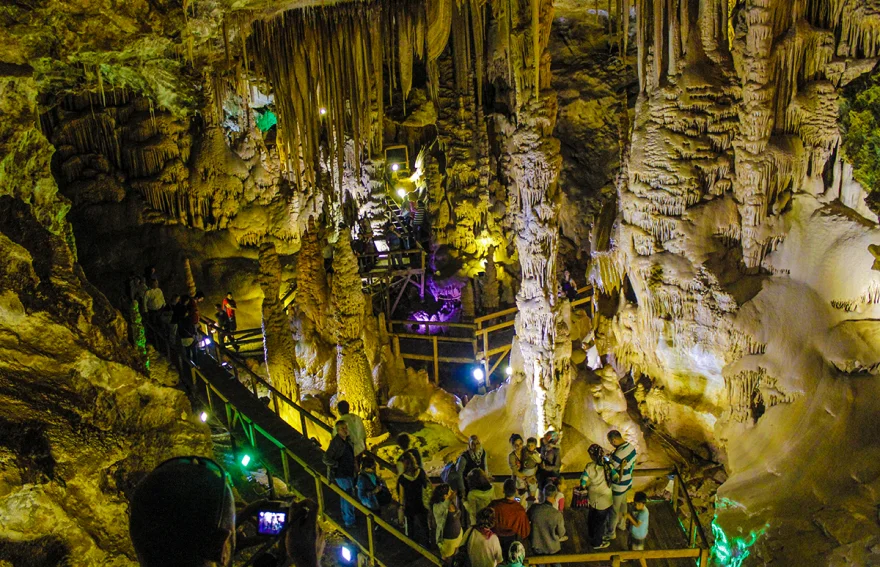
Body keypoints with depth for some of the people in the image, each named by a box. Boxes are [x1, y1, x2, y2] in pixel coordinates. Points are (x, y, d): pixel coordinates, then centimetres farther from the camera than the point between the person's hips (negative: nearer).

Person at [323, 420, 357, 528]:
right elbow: (326, 459, -25)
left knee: (345, 496, 22)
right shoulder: (336, 443, -25)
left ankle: (345, 517, 38)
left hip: (348, 473, 8)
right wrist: (338, 465, -19)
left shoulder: (347, 440, 2)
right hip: (341, 475, -8)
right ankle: (349, 521, 9)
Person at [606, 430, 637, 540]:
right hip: (627, 483, 8)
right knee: (623, 504, 30)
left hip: (618, 487, -8)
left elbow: (615, 476, -26)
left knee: (614, 510, 13)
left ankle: (611, 533, 31)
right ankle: (621, 524, 51)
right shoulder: (631, 447, -10)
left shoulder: (618, 455, -36)